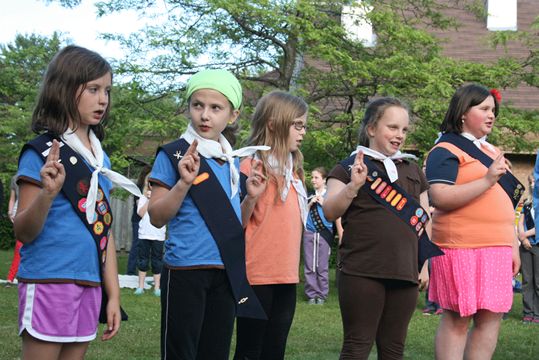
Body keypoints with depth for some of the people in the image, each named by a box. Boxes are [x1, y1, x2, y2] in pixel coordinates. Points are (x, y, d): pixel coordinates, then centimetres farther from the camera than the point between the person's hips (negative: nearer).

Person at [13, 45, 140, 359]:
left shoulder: (101, 160, 12)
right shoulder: (41, 153, -8)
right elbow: (24, 233, -11)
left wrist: (113, 293, 14)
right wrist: (47, 194, -29)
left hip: (89, 285, 7)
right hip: (48, 283, -7)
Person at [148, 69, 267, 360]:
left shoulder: (232, 161, 11)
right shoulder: (174, 155, -6)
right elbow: (157, 218, -10)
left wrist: (250, 195, 1)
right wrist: (184, 183, -23)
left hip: (227, 271, 6)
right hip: (186, 270, -6)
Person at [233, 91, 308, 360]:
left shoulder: (292, 169, 13)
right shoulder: (251, 166, -10)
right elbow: (237, 223, -13)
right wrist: (250, 196, -28)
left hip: (286, 275, 7)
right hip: (257, 275, -7)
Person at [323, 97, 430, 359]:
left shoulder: (413, 170, 20)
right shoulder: (350, 167, 4)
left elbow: (425, 220, 22)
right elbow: (330, 212, -6)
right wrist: (353, 186, -22)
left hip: (404, 273, 5)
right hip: (362, 273, -5)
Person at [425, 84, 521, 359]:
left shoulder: (491, 151, 20)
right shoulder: (446, 150, -5)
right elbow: (439, 198, -20)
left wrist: (513, 246, 21)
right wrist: (487, 180, -21)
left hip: (496, 249, 8)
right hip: (461, 248, -8)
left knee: (491, 318, 5)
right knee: (457, 319, -4)